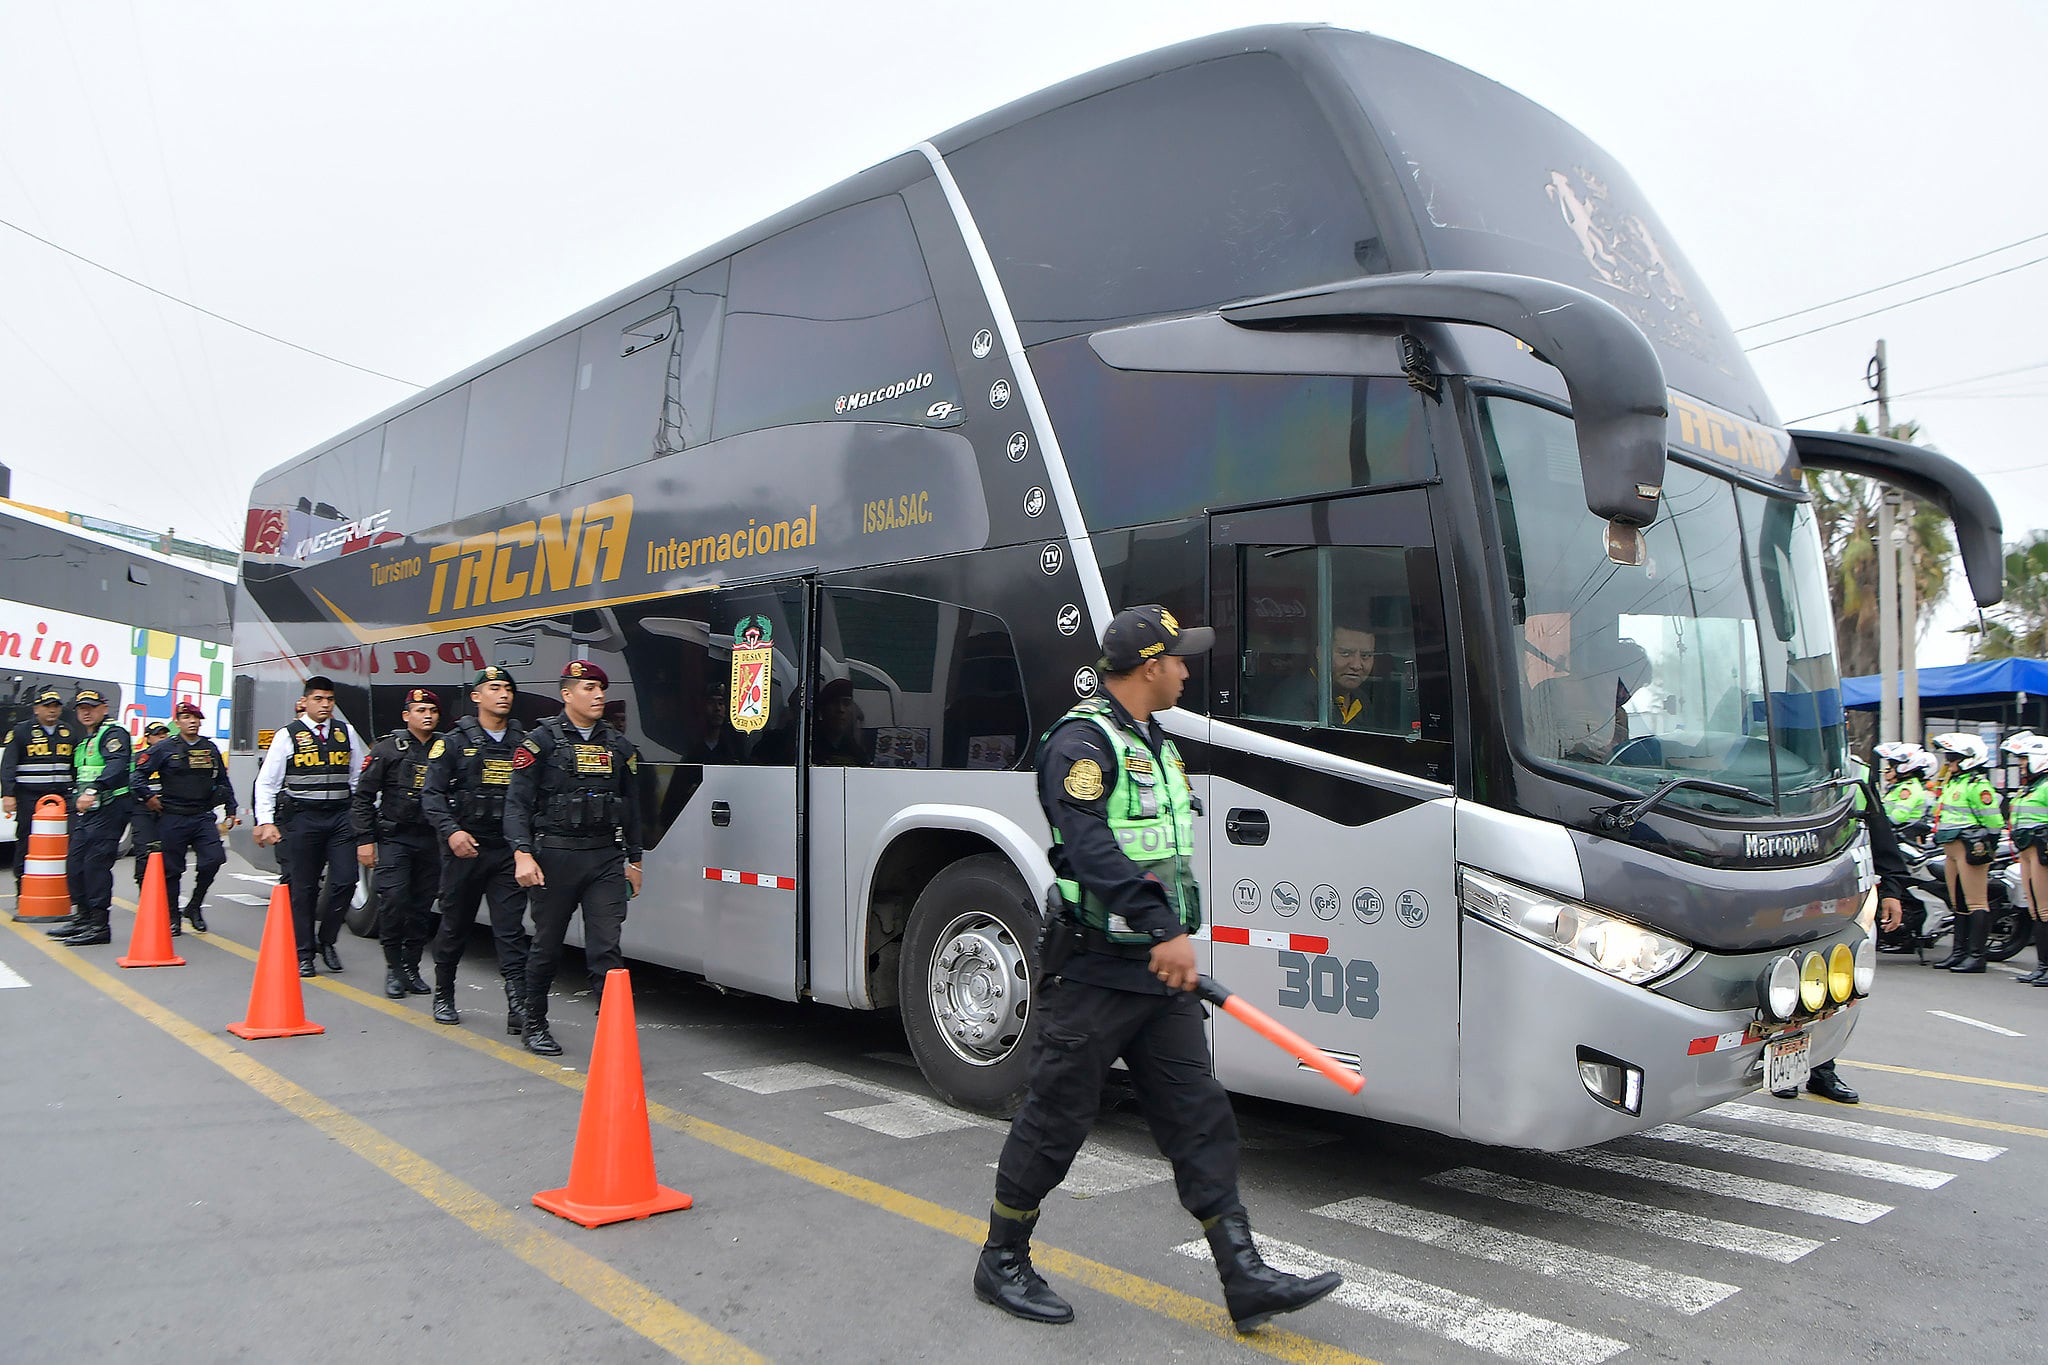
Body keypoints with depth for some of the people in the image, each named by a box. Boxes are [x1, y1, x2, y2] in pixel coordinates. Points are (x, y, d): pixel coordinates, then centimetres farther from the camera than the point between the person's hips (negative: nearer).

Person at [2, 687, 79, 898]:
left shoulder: (70, 732, 14)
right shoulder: (21, 732, 3)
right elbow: (7, 766, -3)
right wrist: (7, 794, -14)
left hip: (62, 796, 3)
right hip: (29, 798, -2)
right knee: (27, 846, 2)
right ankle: (23, 897, 10)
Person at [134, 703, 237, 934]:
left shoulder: (210, 749, 11)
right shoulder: (165, 748, -1)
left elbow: (223, 782, 18)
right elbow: (140, 772, 2)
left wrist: (231, 810, 15)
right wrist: (148, 797, -6)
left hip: (203, 817, 3)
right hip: (172, 819, -3)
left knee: (214, 859, -12)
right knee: (171, 869, 4)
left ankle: (194, 906, 9)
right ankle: (172, 917, 18)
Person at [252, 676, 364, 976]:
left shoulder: (345, 732, 12)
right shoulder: (288, 735, 3)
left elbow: (358, 778, 16)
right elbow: (266, 782, 2)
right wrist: (266, 822, -6)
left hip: (340, 816, 2)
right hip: (301, 817, -2)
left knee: (345, 881, -6)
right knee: (302, 888, 3)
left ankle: (326, 940, 14)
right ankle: (304, 953, 13)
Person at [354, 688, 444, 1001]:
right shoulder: (387, 749, 2)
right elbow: (362, 797, 2)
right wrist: (365, 840, -3)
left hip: (432, 840, 2)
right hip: (394, 837, -2)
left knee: (422, 905, 6)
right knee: (393, 899, -11)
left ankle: (411, 967, 17)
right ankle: (394, 968, 3)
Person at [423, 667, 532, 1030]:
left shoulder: (524, 743, 9)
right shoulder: (455, 742, 3)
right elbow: (433, 795, -2)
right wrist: (451, 831, -18)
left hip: (509, 851, 1)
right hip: (464, 850, -1)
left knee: (511, 930, -4)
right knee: (454, 927, 12)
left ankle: (518, 1008, -8)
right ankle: (443, 997, 31)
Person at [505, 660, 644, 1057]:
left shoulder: (619, 746, 12)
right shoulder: (542, 740, -1)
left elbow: (631, 807, 18)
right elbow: (517, 802, -6)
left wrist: (633, 859, 17)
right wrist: (522, 853, -17)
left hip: (605, 858, 3)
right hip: (554, 857, -3)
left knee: (606, 948, -4)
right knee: (547, 946, 9)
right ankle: (535, 1027, 26)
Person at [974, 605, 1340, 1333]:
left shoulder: (1155, 742, 16)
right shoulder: (1082, 741, -14)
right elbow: (1091, 849, -26)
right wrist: (1165, 930, -30)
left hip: (1160, 970, 9)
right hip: (1095, 971, -9)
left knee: (1200, 1119, 7)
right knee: (1056, 1119, 4)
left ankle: (1245, 1279, 12)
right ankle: (1002, 1262, 22)